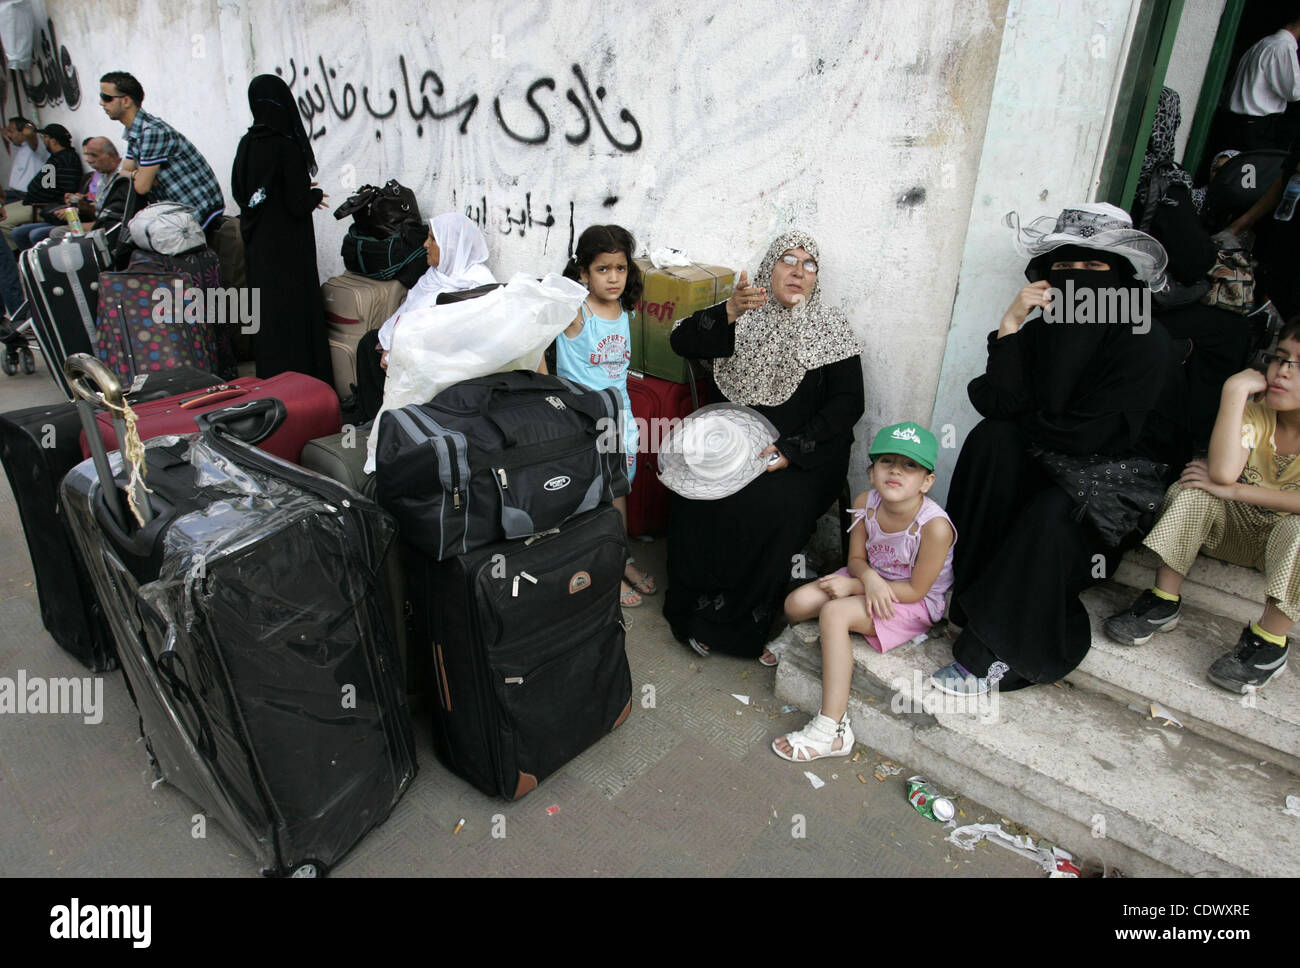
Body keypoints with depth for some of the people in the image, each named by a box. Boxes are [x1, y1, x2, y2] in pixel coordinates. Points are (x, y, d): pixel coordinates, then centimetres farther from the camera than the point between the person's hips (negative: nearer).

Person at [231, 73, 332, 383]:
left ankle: (269, 376, 23)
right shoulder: (287, 147, -16)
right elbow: (299, 204, -19)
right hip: (287, 246, -7)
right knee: (293, 310, -1)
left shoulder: (247, 144, 4)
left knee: (265, 310, 14)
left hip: (257, 245, 7)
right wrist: (316, 195, 4)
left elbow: (238, 192, 13)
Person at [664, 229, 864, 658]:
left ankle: (733, 624, -9)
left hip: (803, 456, -1)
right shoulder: (744, 313, 8)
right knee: (697, 493, -23)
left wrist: (791, 450, -15)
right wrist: (729, 312, -23)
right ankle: (690, 607, -3)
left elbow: (848, 402, -3)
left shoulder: (831, 329, 4)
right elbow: (681, 342, -5)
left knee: (770, 507, -27)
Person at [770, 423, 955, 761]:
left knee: (834, 613, -31)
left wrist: (853, 586, -21)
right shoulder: (866, 503, -13)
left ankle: (832, 730, -24)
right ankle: (794, 636, 27)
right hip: (871, 581, 6)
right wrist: (869, 578, -26)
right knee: (797, 603, -16)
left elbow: (915, 590, -22)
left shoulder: (935, 526, -30)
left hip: (915, 604, -6)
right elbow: (856, 558, -1)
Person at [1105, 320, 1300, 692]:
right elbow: (1222, 471, -33)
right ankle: (1163, 602, -18)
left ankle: (1269, 640, -22)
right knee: (1193, 491, -24)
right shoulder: (1255, 414, -11)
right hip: (1236, 528, 3)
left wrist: (1234, 491, -33)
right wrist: (1235, 390, -30)